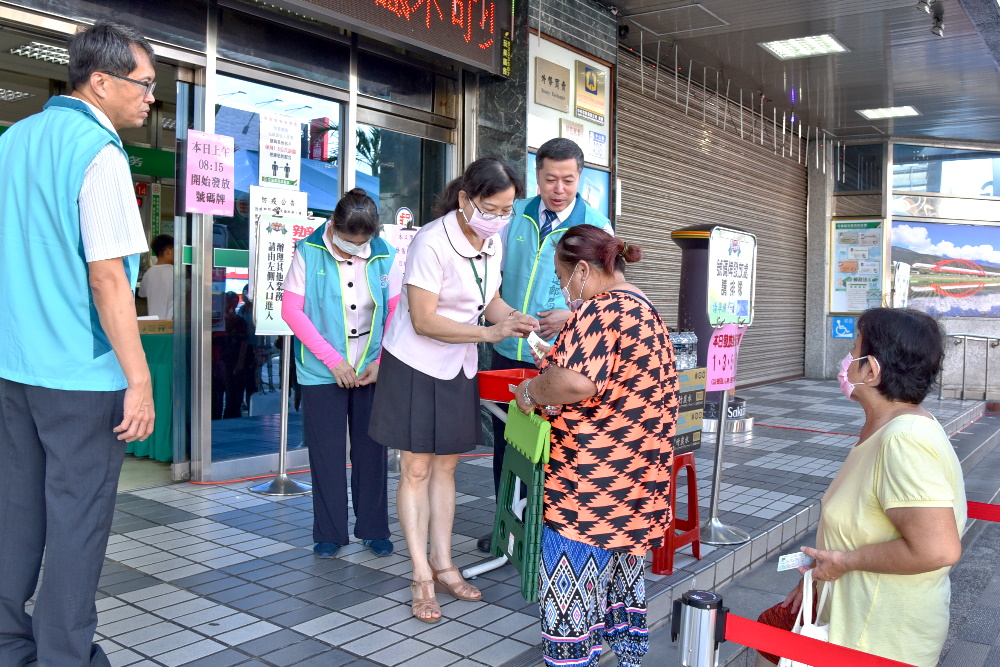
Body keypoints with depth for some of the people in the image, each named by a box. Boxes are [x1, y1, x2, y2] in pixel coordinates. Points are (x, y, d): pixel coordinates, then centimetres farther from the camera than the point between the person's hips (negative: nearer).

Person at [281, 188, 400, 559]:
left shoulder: (383, 257, -3)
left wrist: (383, 361, -9)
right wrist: (332, 360, -14)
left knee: (372, 451, 8)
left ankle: (374, 529, 22)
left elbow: (396, 312, 3)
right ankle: (329, 534, 19)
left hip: (372, 372, 2)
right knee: (327, 453, 5)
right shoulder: (309, 253, -7)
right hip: (322, 373, -1)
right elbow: (291, 310, -9)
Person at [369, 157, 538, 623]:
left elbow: (491, 302, 7)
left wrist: (516, 320, -15)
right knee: (416, 470, -1)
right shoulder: (432, 242, -22)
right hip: (416, 367, -6)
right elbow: (424, 321, -25)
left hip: (458, 369, 7)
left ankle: (442, 566, 21)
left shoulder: (493, 242, 0)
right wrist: (490, 333, -30)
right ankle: (421, 577, 8)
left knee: (445, 467, 12)